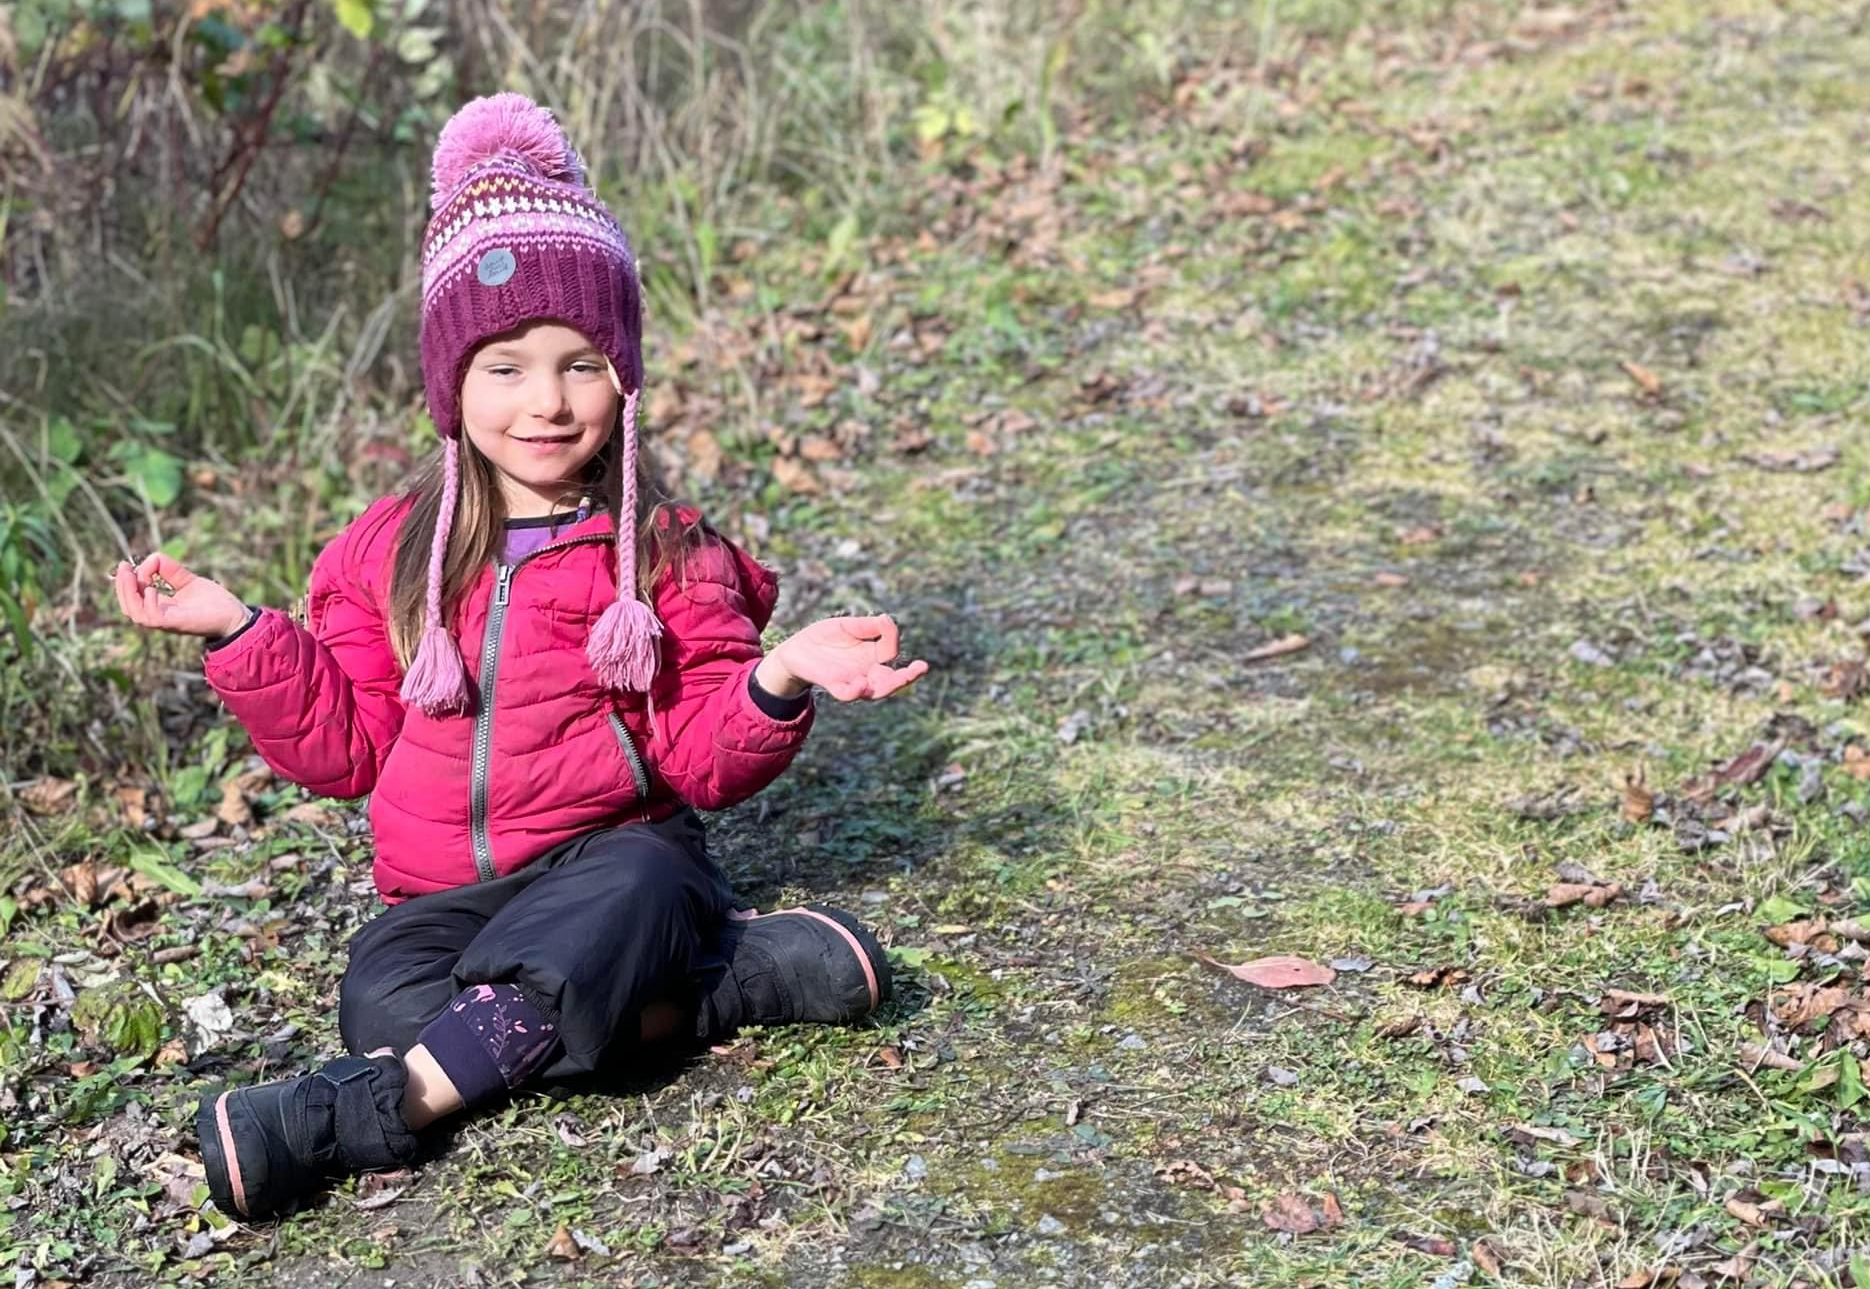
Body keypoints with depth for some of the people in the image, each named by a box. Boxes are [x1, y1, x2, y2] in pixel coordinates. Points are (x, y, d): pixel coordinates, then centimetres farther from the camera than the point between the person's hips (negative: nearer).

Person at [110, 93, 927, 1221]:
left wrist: (778, 680, -20)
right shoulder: (391, 551, 10)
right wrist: (237, 631, 1)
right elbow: (344, 745, 12)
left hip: (618, 854, -2)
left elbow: (705, 762, 0)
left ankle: (376, 1107, -38)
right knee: (380, 991, -31)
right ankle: (734, 978, -27)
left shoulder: (668, 555, 4)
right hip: (448, 890, 3)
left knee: (632, 895, -38)